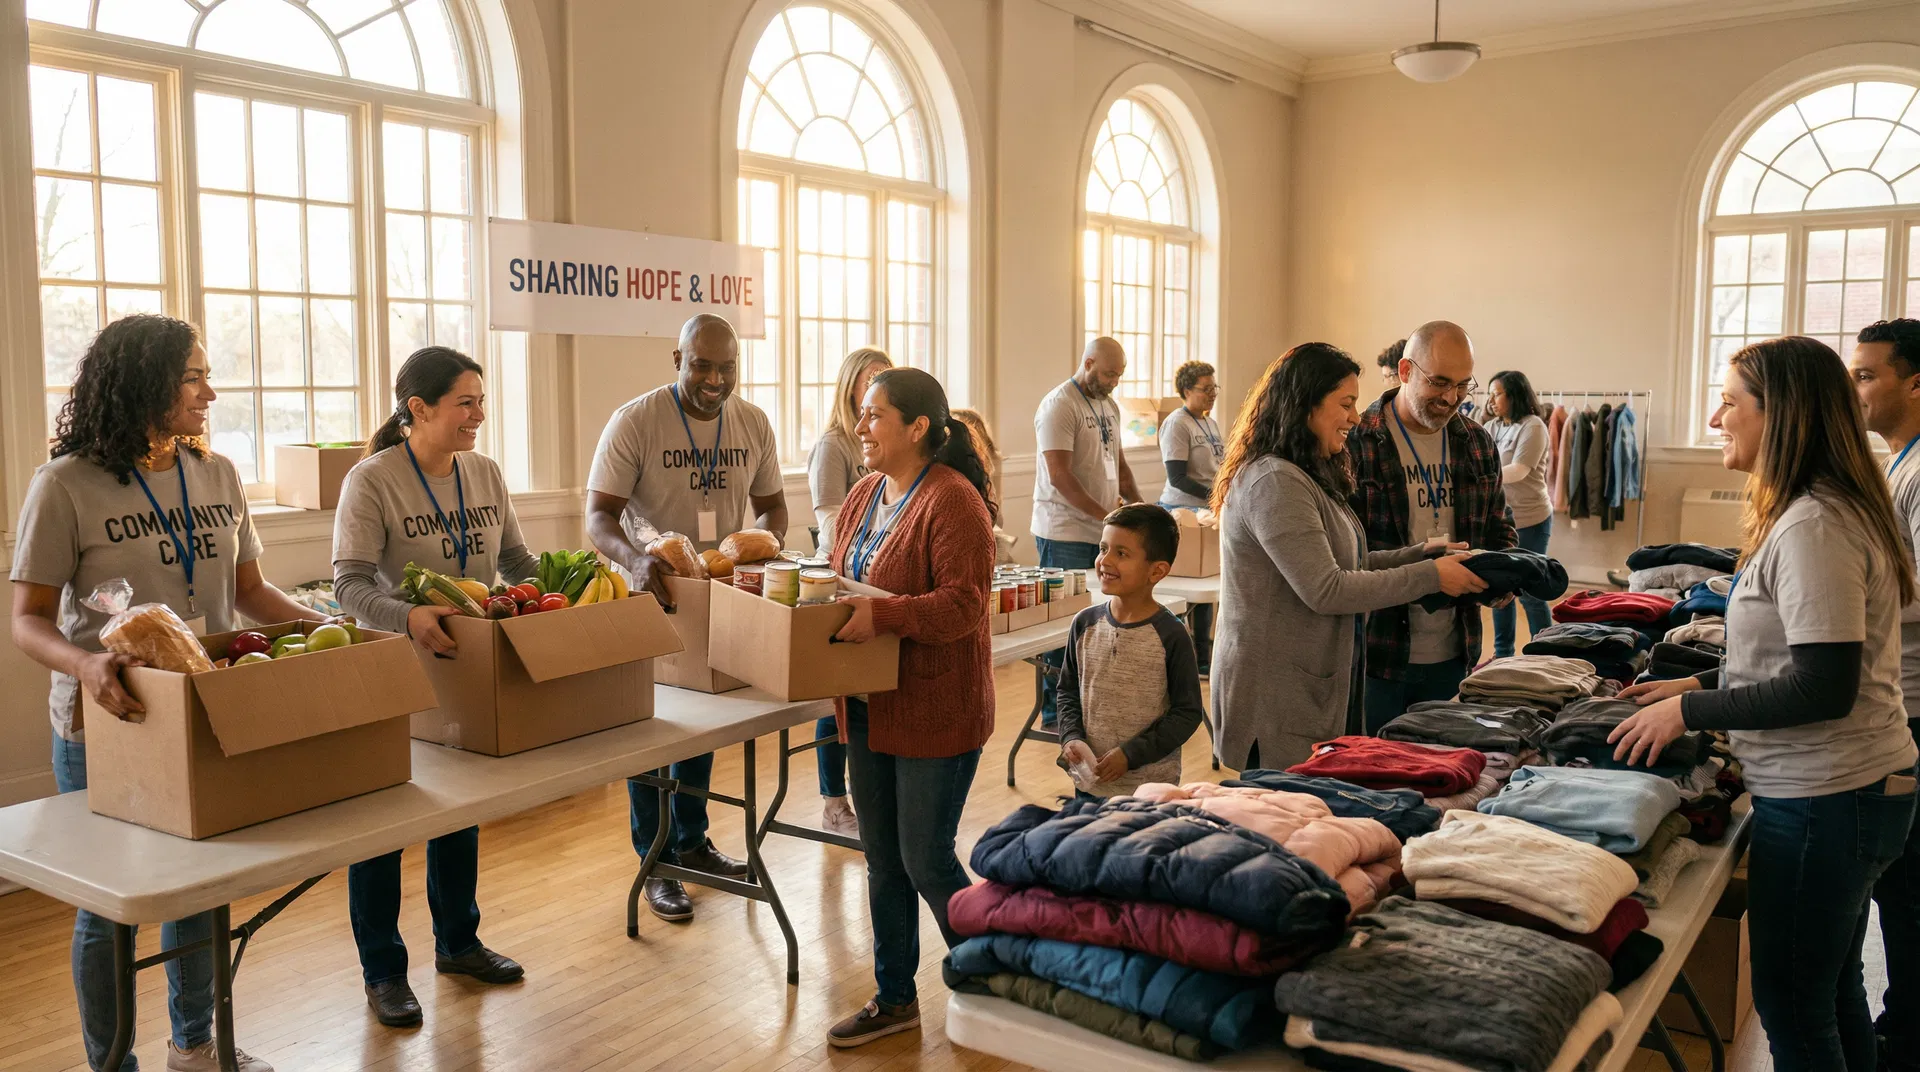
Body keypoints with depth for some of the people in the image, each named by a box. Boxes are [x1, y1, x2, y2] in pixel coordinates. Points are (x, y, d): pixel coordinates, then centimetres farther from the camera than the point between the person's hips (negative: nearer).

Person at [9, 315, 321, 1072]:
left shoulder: (218, 476, 3)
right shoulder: (67, 486, -12)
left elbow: (248, 591, 9)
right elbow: (29, 621, -12)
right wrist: (85, 664, -33)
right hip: (106, 724, -5)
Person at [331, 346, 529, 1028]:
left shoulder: (486, 474, 3)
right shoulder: (371, 481, -15)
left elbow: (516, 561, 8)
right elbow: (351, 584, -23)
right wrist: (408, 618, -40)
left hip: (468, 669, 6)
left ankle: (457, 941, 35)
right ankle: (383, 971, 20)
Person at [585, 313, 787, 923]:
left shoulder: (753, 423, -2)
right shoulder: (635, 421, -17)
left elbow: (771, 502, 7)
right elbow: (598, 514, -20)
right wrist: (636, 559, -41)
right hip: (653, 598, -5)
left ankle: (692, 842, 36)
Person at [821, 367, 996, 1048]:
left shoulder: (951, 501, -18)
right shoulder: (865, 495, 10)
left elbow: (964, 606, -24)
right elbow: (844, 578, 18)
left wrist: (881, 616, -32)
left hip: (936, 713, -9)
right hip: (869, 710, 9)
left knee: (927, 863, 2)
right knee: (882, 859, 16)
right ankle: (894, 999, 32)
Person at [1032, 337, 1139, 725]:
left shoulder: (1109, 405, 16)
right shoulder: (1059, 405, -11)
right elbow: (1059, 475, -19)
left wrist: (1138, 503, 8)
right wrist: (1105, 515, -20)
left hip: (1102, 532, 8)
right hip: (1065, 533, -8)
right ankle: (1054, 712, 5)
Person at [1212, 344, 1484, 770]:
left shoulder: (1310, 478, 15)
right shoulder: (1274, 483, -19)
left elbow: (1342, 562, 18)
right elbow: (1324, 590, -23)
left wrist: (1419, 552, 8)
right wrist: (1428, 576, -16)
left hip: (1320, 687, 10)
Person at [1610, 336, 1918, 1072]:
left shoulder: (1813, 527, -21)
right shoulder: (1831, 509, 11)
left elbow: (1824, 689, -24)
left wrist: (1688, 712, -17)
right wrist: (1698, 687, 13)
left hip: (1823, 802, -10)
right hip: (1855, 790, 10)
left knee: (1791, 1005, 2)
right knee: (1834, 992, 21)